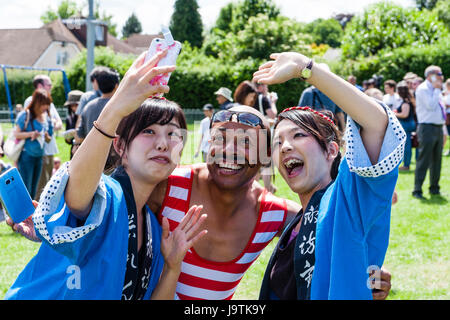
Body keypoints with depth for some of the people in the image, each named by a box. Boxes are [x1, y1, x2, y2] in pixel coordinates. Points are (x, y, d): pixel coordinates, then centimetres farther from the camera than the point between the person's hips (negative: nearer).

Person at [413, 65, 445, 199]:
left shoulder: (435, 90, 18)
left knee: (437, 160, 11)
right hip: (427, 128, -8)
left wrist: (443, 131, 18)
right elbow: (431, 105, -22)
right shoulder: (423, 89, -9)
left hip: (438, 128, 8)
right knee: (424, 160, -9)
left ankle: (434, 188, 20)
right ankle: (417, 190, -5)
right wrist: (437, 90, -11)